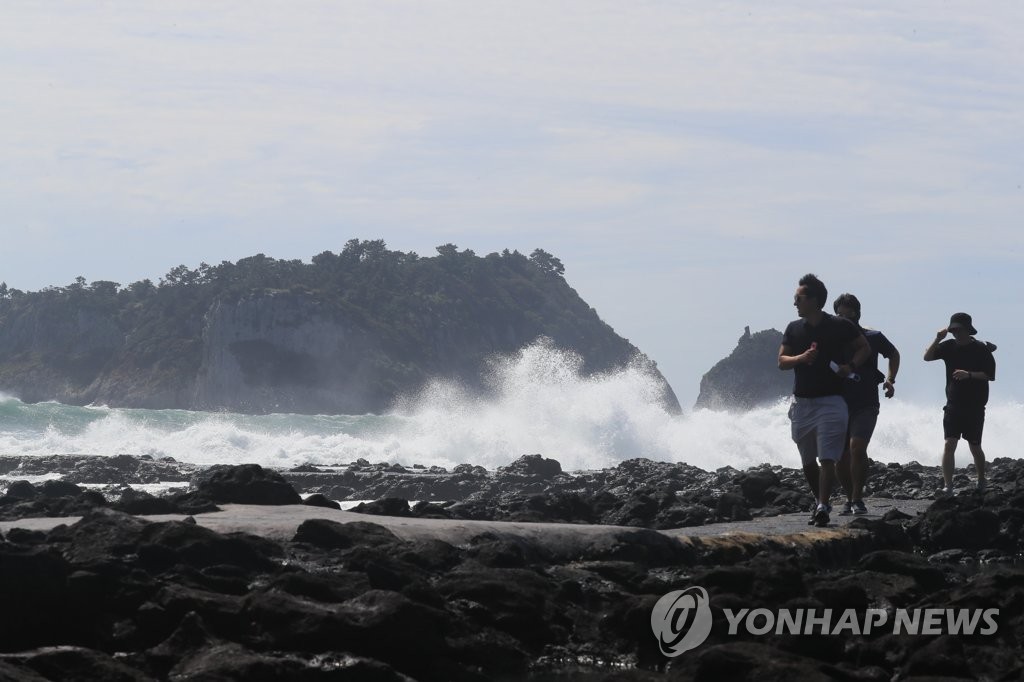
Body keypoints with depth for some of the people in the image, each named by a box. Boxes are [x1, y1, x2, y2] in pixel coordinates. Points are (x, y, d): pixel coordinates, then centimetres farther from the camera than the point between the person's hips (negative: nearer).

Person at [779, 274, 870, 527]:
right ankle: (819, 500, 29)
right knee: (807, 460, 12)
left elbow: (865, 348, 7)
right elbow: (781, 361, 7)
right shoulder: (794, 329, 7)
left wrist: (851, 366, -11)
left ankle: (823, 507, -16)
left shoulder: (840, 326, -5)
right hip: (802, 402, 5)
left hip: (830, 400, -5)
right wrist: (801, 358, -13)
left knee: (827, 458, -12)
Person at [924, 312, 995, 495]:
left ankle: (981, 482, 32)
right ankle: (948, 486, -14)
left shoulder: (981, 349, -7)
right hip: (953, 404, 2)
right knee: (949, 444, -10)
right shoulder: (949, 346, 4)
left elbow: (990, 375, -9)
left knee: (975, 447, 9)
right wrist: (937, 339, -10)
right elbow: (927, 357, 3)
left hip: (974, 407, -2)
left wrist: (969, 374, -22)